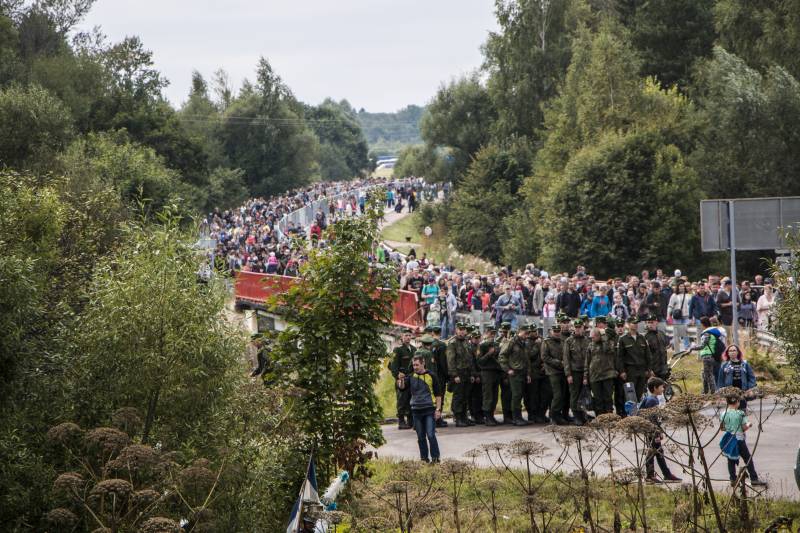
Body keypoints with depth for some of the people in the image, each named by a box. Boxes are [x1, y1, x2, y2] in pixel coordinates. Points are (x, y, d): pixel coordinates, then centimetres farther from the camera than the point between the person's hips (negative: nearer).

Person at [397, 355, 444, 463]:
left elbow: (438, 394, 2)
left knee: (431, 435, -9)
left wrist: (438, 409, -4)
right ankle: (424, 458, 17)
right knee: (421, 437, 9)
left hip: (429, 410, -4)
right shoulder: (411, 377, 8)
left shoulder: (432, 376, -1)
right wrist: (401, 382, -29)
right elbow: (403, 387, -6)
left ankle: (435, 457, -2)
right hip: (416, 410, 4)